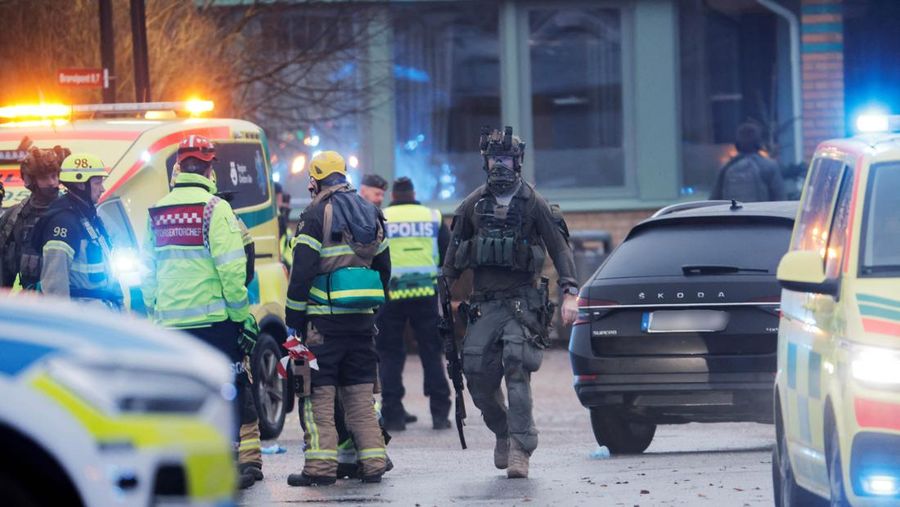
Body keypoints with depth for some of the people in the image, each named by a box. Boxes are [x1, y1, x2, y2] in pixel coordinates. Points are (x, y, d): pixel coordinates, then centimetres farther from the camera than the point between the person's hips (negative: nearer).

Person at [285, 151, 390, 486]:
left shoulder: (317, 214, -7)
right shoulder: (370, 214, 14)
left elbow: (302, 270, -11)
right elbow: (383, 266, 20)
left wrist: (294, 317, -6)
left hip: (324, 318, -6)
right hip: (362, 319, 6)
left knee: (318, 394, -3)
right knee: (360, 394, 11)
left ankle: (320, 466, -8)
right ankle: (372, 463, 7)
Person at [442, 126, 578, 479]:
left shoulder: (533, 204, 1)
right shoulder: (473, 205, 11)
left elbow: (559, 248, -1)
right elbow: (454, 251, 17)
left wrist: (569, 293, -11)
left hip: (522, 301, -4)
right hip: (483, 304, 4)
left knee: (517, 373, -17)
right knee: (477, 376, -4)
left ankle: (519, 449, -18)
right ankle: (502, 432, 21)